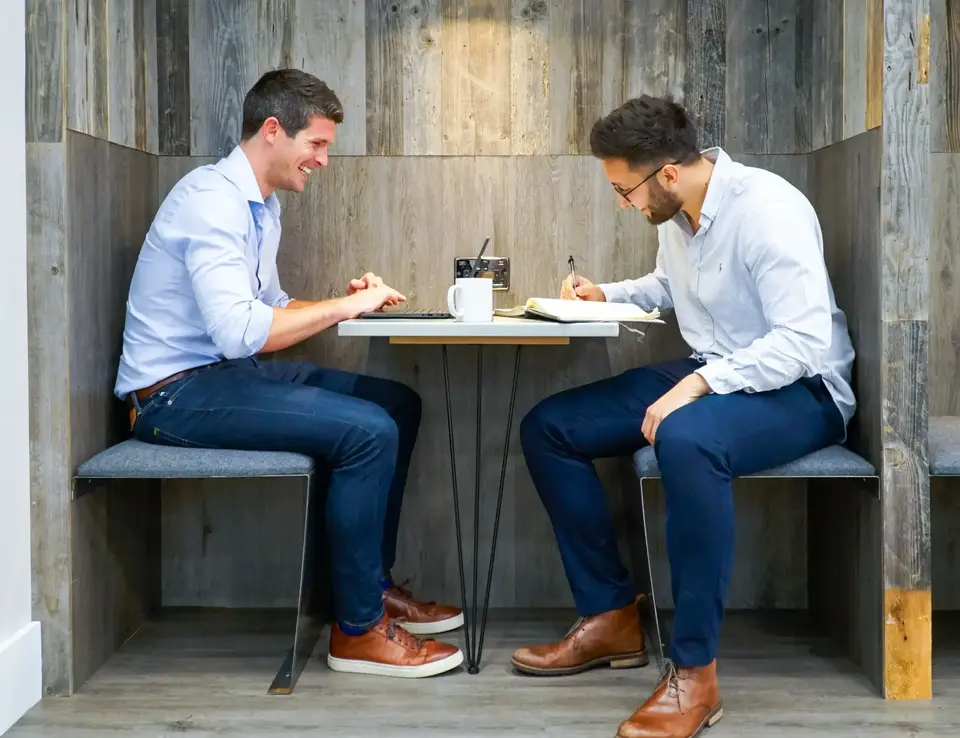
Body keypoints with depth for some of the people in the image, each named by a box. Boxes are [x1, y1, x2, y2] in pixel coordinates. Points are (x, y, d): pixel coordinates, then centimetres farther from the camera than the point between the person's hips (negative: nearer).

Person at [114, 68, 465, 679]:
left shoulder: (261, 204, 13)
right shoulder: (213, 201, -19)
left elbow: (272, 307, 18)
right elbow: (239, 331, -30)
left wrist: (345, 303, 0)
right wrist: (345, 307, -21)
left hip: (227, 373, 10)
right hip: (176, 392, -10)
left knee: (399, 404, 9)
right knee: (367, 431, -23)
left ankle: (375, 584, 15)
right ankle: (359, 629, -10)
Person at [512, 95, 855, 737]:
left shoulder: (767, 209, -22)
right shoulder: (675, 211, 4)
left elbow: (805, 341, -29)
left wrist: (699, 384, -35)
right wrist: (606, 294, 8)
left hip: (800, 389, -9)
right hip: (710, 377, 9)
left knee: (685, 439, -42)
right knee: (548, 428, 0)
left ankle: (695, 671, -30)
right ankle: (611, 616, 5)